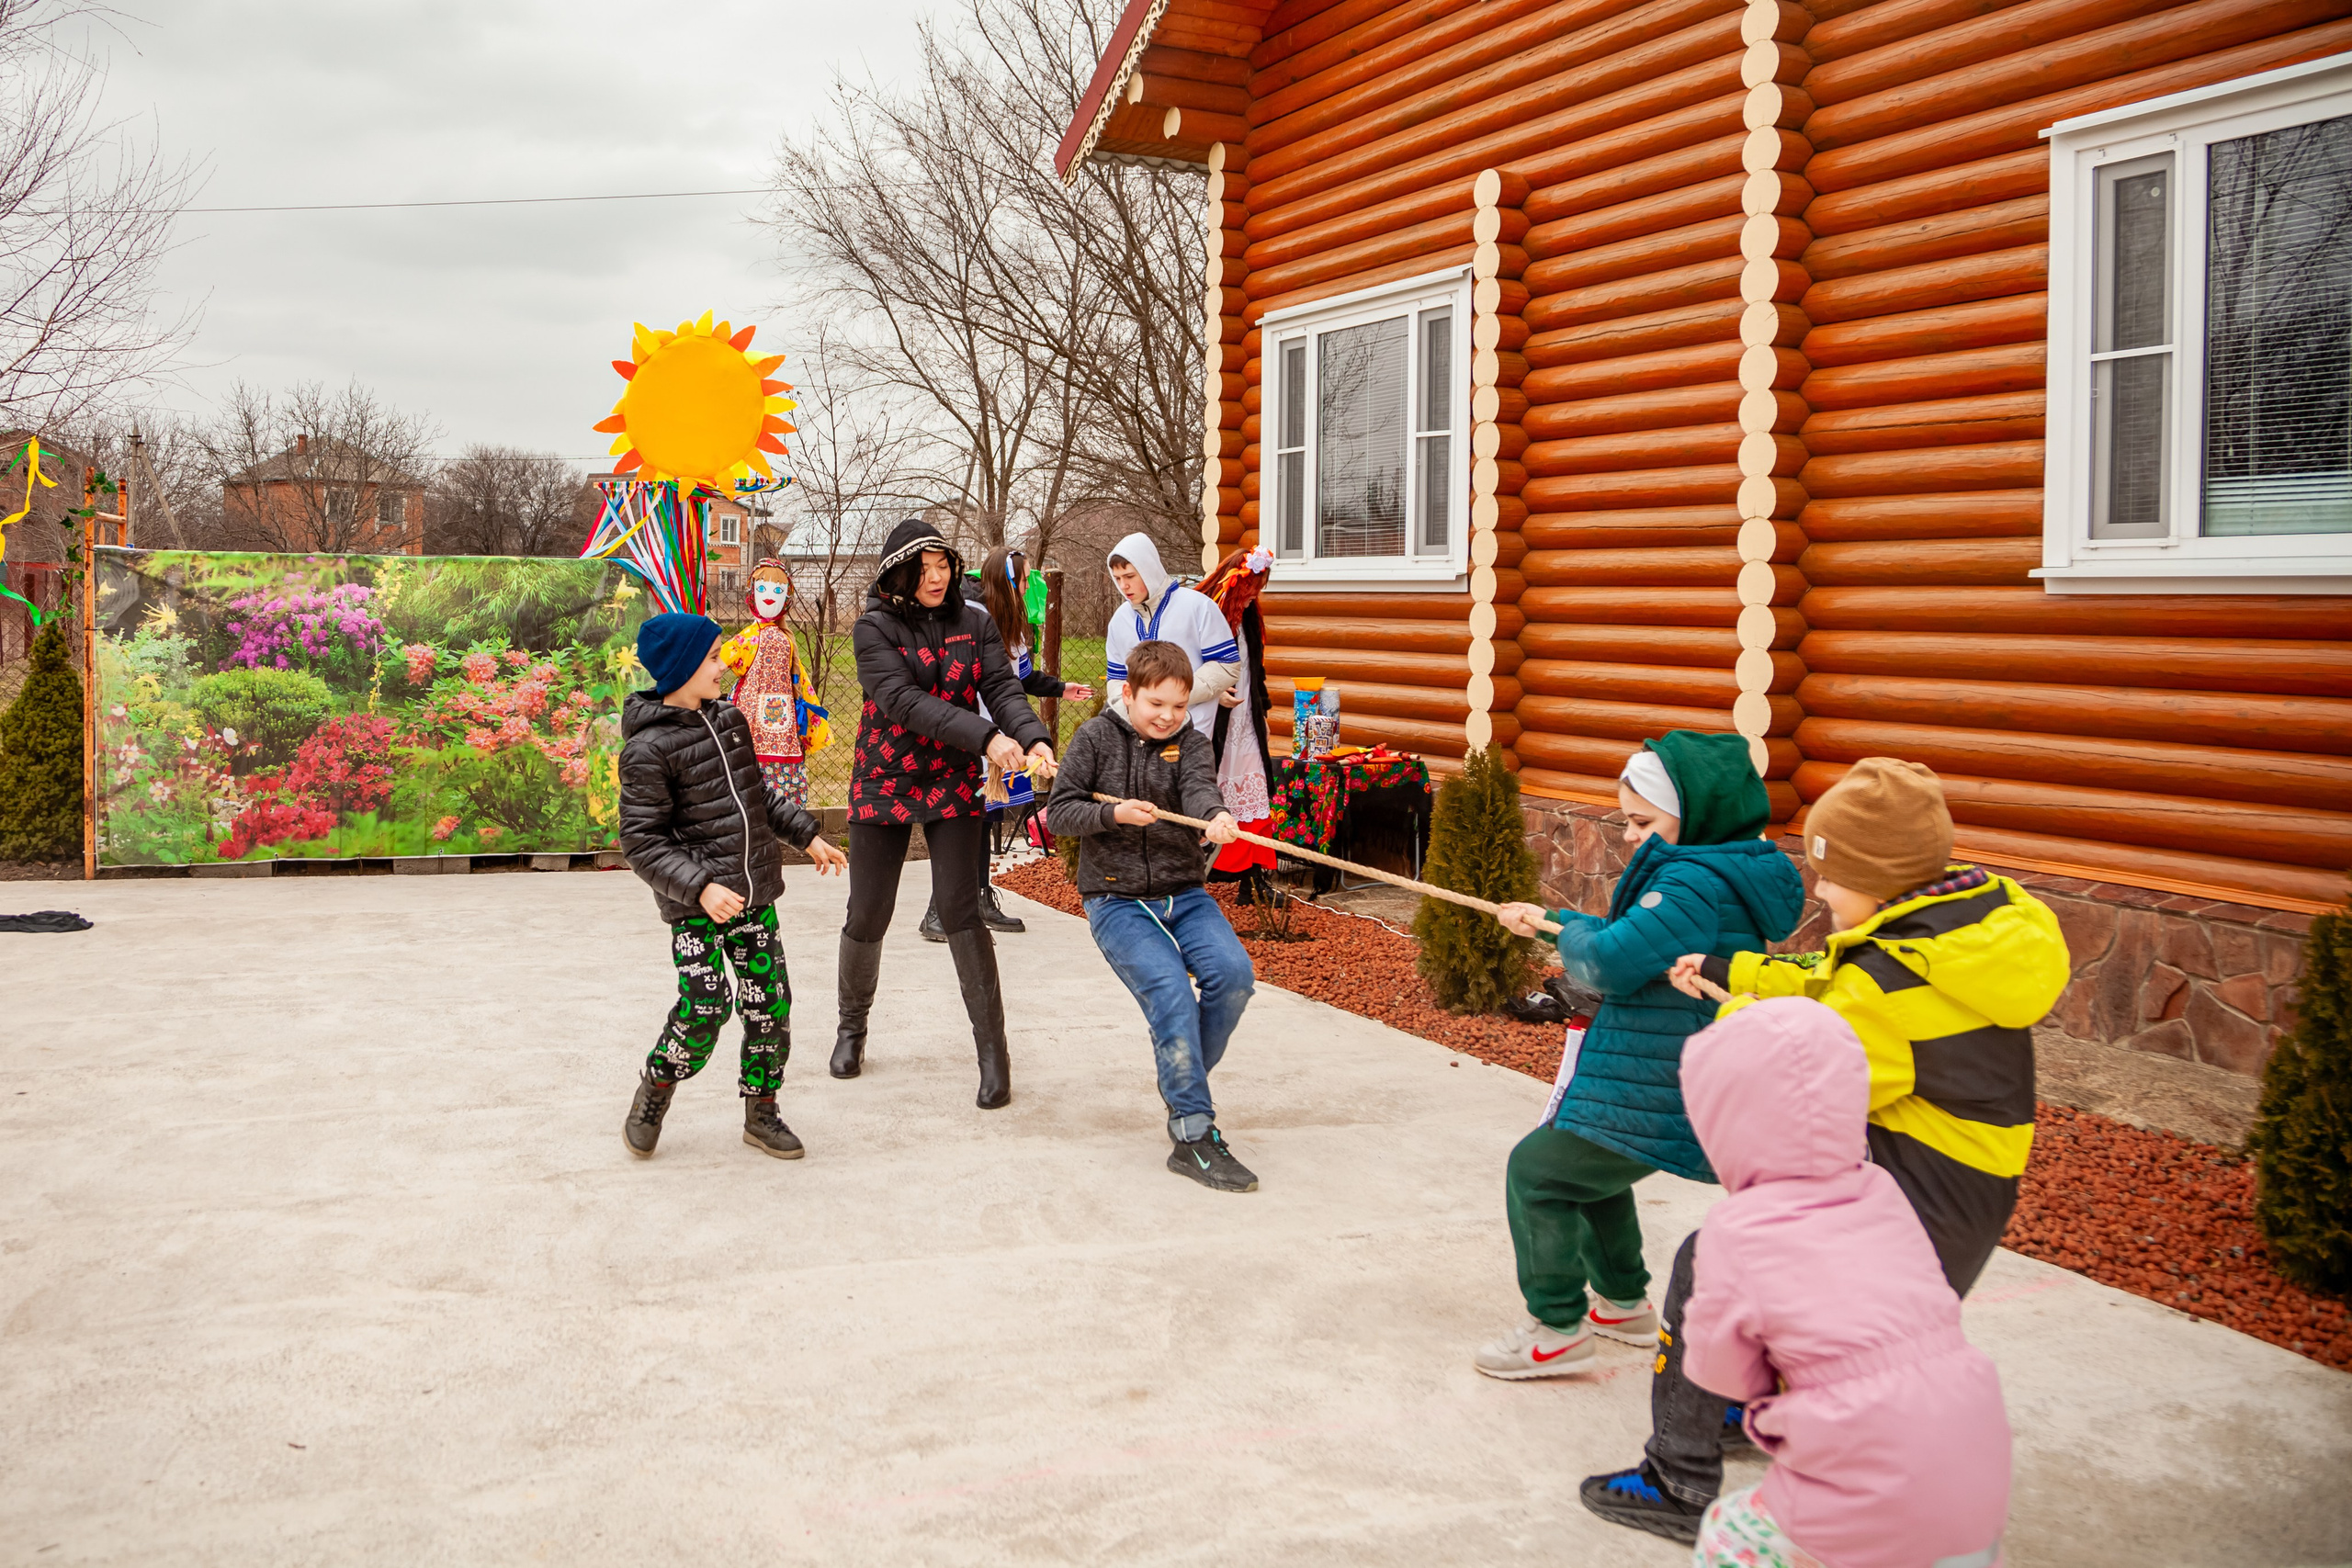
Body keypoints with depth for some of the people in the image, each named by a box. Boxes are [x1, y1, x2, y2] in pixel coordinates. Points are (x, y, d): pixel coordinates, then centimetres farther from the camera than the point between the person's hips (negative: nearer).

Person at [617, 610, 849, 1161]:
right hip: (695, 902, -7)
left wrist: (807, 836, 19)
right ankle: (655, 1092, 13)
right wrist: (700, 887, -24)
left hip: (754, 893, 7)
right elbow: (641, 840, -15)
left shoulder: (730, 720, 10)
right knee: (705, 1007, -14)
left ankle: (760, 1111, 21)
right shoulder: (648, 749, -14)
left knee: (770, 1002, 5)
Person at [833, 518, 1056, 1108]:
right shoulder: (874, 627, -8)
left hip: (953, 783, 1)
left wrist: (1032, 738, -29)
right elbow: (904, 701, -21)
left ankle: (992, 1049, -3)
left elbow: (1002, 688, -7)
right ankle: (852, 1028, 31)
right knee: (867, 917, 6)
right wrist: (987, 737, -31)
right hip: (883, 784, -1)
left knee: (961, 911, -8)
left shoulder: (973, 622, 2)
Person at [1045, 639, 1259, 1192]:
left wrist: (1214, 815, -39)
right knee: (1170, 992, -23)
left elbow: (1198, 786, -16)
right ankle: (1194, 1136, -18)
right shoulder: (1096, 737, 2)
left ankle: (1184, 1083, 5)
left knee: (1233, 973, -20)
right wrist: (1113, 814, -19)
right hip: (1116, 901, -3)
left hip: (1183, 893, 3)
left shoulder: (1191, 743, 6)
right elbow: (1058, 811, -2)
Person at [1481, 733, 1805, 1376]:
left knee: (1537, 1172, -1)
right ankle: (1624, 1303, 40)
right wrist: (1556, 920, 14)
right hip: (1669, 1086, 11)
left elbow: (1610, 961, -28)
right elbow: (1637, 942, 19)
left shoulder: (1696, 883, -24)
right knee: (1590, 1169, 28)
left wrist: (1572, 936, -7)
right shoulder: (1727, 873, 9)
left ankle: (1557, 1328, 10)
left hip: (1657, 1098, -11)